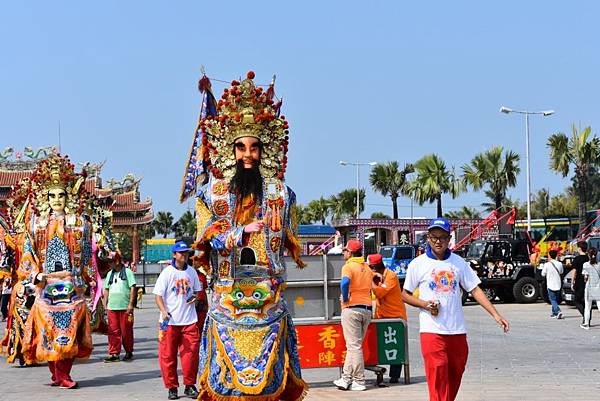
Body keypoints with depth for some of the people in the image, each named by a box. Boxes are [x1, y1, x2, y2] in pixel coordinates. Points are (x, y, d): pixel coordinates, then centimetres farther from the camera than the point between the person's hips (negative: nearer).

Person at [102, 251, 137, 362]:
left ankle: (129, 352, 14)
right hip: (112, 307, 5)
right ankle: (114, 353, 3)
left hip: (125, 307, -5)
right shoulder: (110, 274, 16)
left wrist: (130, 304, -11)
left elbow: (133, 288, -5)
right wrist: (105, 304, 12)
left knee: (126, 331, 1)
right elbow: (106, 290, 19)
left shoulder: (127, 272, -1)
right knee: (113, 330, 0)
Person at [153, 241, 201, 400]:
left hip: (189, 320, 3)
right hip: (170, 321, -3)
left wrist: (194, 297, 1)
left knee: (191, 353, 1)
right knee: (168, 355, 1)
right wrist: (163, 311, -21)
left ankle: (189, 386, 13)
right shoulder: (167, 272, -4)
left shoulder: (192, 272, 9)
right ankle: (172, 387, 12)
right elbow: (158, 294, -6)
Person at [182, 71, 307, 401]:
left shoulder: (279, 192, 7)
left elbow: (289, 240, 12)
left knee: (268, 373, 1)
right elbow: (206, 238, -2)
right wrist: (242, 232, -14)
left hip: (268, 296, 1)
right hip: (226, 296, -1)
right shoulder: (212, 192, 4)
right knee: (226, 375, 0)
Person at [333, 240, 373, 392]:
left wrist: (345, 298, -14)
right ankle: (346, 378, 15)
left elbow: (345, 282, -26)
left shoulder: (349, 266, -8)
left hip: (352, 309, -7)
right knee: (354, 345, 13)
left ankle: (359, 381, -2)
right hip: (367, 309, 7)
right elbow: (369, 287, 12)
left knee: (354, 346, -3)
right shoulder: (367, 268, 15)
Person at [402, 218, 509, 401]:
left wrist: (496, 315, -5)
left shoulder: (458, 262, 7)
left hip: (457, 330, 4)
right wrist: (425, 304, -11)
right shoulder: (417, 264, 0)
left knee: (455, 376, 12)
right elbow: (405, 295, 7)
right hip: (431, 330, -4)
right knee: (437, 379, -12)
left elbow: (475, 290, 4)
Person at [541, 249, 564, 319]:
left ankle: (558, 311, -22)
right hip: (558, 285, 5)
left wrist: (543, 267, 15)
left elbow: (543, 274, -1)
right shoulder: (559, 264, 0)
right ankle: (554, 313, 24)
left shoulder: (547, 265, -12)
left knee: (553, 300, -2)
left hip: (551, 285, -5)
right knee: (556, 300, 17)